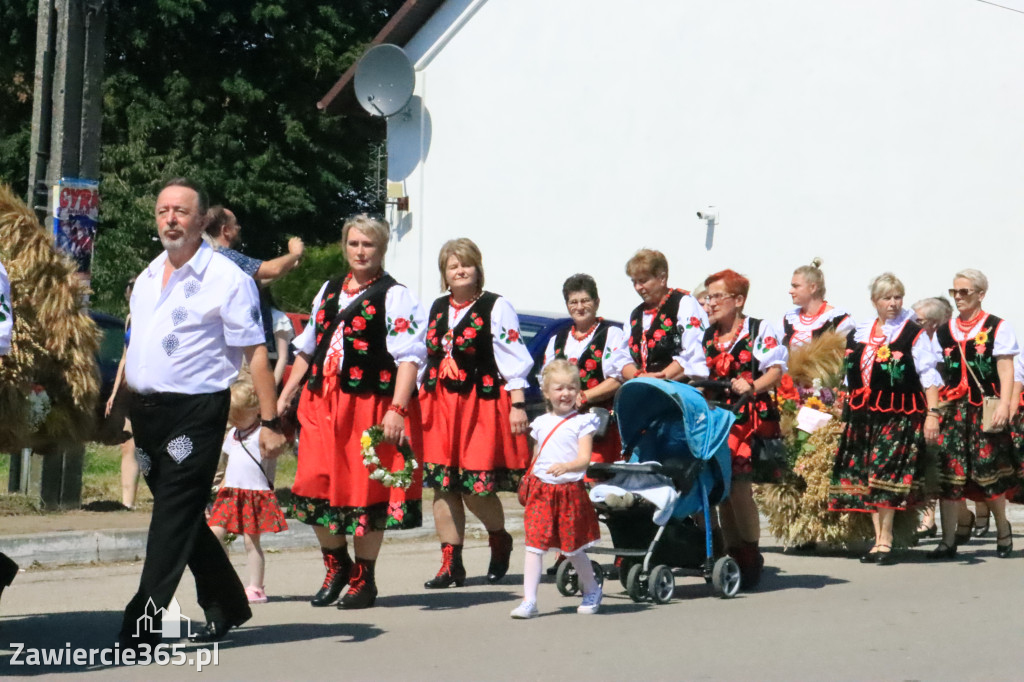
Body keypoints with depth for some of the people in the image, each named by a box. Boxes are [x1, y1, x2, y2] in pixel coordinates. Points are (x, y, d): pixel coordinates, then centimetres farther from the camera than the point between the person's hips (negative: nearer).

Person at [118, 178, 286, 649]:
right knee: (184, 518, 15)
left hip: (196, 411, -7)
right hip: (145, 411, 8)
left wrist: (270, 423, -14)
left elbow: (255, 353, -9)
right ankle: (227, 606, 30)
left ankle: (141, 629, -7)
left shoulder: (226, 278, -6)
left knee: (174, 520, -8)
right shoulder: (146, 278, 16)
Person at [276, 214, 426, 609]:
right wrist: (284, 396, 18)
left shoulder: (395, 297, -3)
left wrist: (396, 409, -21)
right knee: (316, 486, 1)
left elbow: (409, 357, -11)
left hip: (370, 405, -5)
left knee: (367, 490, 1)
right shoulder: (328, 292, 17)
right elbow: (307, 348, 23)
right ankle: (336, 566, 23)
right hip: (322, 402, 5)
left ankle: (363, 580, 15)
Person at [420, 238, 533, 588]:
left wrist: (517, 405, -12)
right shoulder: (437, 308, 15)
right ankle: (451, 563, 8)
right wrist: (420, 402, 16)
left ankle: (499, 540, 22)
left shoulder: (496, 307, -2)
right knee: (443, 485, 2)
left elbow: (514, 359, -6)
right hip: (439, 405, 5)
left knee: (476, 487, -7)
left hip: (482, 404, -5)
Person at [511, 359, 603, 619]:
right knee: (534, 545, -7)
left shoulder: (582, 422, -2)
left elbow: (584, 459, -12)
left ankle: (592, 590, 31)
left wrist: (566, 466, -30)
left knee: (573, 549, 7)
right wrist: (530, 483, 14)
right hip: (541, 490, 3)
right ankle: (529, 600, -8)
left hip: (570, 490, -3)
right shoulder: (541, 423, 11)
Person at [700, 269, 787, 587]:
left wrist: (752, 387, -23)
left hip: (750, 419, -5)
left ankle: (751, 558, 2)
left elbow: (776, 370, -6)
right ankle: (732, 557, 14)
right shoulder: (707, 336, 18)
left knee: (739, 489, -12)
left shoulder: (760, 330, 2)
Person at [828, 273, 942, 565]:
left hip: (898, 416, -6)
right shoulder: (860, 333, 14)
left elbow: (929, 377, -6)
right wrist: (847, 415, 19)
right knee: (866, 478, 4)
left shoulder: (914, 334, -2)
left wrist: (933, 413, -14)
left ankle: (885, 542, -6)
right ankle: (879, 540, 11)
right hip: (864, 415, 6)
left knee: (884, 475, -12)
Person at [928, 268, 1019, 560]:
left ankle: (1003, 530, 24)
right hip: (951, 409, 4)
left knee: (990, 473, 0)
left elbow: (1006, 370, -4)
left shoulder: (997, 328, 0)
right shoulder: (943, 331, 14)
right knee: (947, 473, -2)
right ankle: (948, 541, 2)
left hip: (985, 409, -4)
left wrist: (1004, 405, -15)